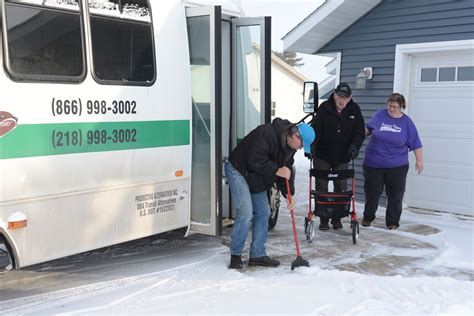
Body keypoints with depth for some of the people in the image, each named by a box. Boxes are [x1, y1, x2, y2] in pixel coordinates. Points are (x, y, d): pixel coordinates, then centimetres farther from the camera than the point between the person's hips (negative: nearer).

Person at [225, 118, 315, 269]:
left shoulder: (289, 147, 2)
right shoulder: (266, 133, -28)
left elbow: (286, 170, 8)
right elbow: (255, 160, -32)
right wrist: (276, 170, -26)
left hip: (255, 178, 9)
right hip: (238, 170, -9)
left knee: (263, 212, 7)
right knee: (245, 213, -16)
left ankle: (258, 255, 16)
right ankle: (235, 255, -3)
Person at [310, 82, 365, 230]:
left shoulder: (354, 110, -4)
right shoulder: (324, 108, -11)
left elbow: (359, 132, -3)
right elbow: (315, 128, -14)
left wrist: (354, 146, -21)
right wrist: (310, 146, -28)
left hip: (342, 157, 2)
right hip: (322, 155, -2)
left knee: (341, 188, 7)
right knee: (321, 187, 2)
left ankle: (337, 218, 20)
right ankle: (323, 219, 13)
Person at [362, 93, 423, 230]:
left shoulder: (406, 122, 1)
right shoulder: (379, 115, 1)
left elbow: (415, 144, 4)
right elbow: (368, 129, 12)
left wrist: (419, 160, 1)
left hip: (397, 166, 0)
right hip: (374, 163, 0)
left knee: (395, 194, 4)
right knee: (372, 192, 9)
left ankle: (392, 221, 17)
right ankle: (368, 217, 27)